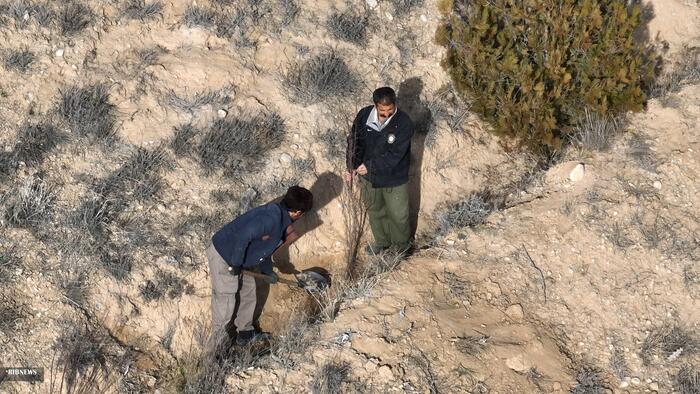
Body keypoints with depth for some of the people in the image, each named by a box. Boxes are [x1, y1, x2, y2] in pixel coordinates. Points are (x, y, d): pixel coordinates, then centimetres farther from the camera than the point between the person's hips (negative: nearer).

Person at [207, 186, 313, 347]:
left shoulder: (279, 218, 5)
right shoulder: (272, 219, -28)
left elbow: (262, 247, 19)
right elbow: (243, 236, -35)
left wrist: (267, 271, 26)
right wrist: (236, 264, -24)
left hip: (237, 259, 10)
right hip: (223, 257, -10)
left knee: (248, 291, 22)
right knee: (225, 303, 6)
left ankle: (245, 333, 40)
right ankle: (220, 340, 27)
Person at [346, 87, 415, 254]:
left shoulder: (404, 123, -26)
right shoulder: (364, 115, -15)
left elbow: (394, 155, -27)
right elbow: (355, 141, -2)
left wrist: (369, 166, -28)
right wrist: (352, 166, -12)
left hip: (394, 180, -4)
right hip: (369, 177, 4)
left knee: (398, 215, 16)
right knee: (374, 211, 25)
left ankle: (401, 244, 45)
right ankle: (382, 241, 51)